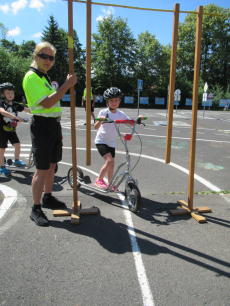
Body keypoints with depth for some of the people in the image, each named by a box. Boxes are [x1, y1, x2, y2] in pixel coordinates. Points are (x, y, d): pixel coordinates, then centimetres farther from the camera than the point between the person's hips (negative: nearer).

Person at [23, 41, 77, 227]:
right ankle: (36, 209, 6)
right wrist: (67, 85, -22)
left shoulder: (44, 77, 20)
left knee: (52, 165, 15)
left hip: (54, 125, 10)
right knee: (42, 170, -6)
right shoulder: (31, 77, -11)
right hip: (42, 126, -9)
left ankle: (47, 198, 31)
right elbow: (46, 103, -24)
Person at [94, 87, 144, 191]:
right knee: (109, 161, -21)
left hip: (111, 143, 6)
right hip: (101, 141, -5)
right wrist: (100, 120, -45)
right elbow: (96, 127, -25)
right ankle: (99, 180, -1)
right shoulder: (104, 112, -15)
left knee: (111, 164, 12)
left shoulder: (120, 114, -1)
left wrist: (138, 119, -17)